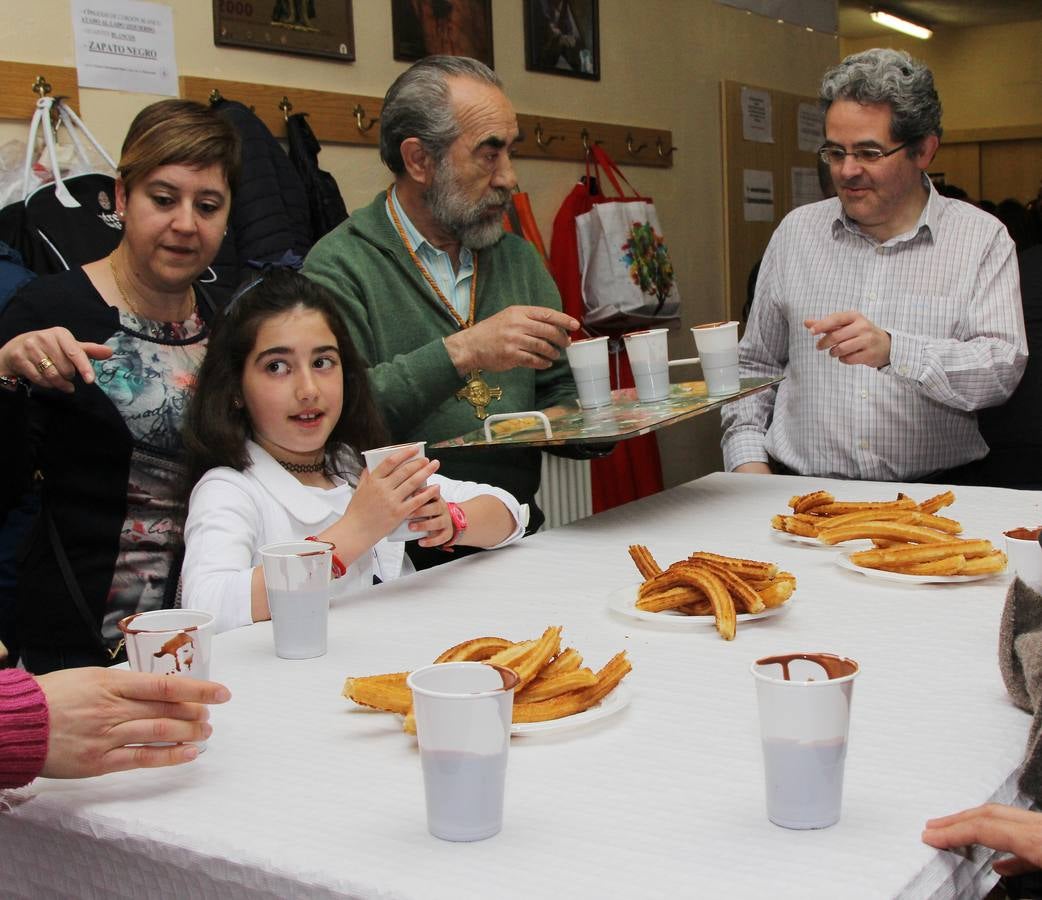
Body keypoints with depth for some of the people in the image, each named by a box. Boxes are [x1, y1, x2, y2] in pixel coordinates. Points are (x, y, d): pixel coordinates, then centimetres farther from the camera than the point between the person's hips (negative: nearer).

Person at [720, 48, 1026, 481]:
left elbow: (1002, 368, -7)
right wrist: (749, 459, 3)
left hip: (929, 494, -1)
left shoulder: (981, 238, 5)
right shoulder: (796, 231, 14)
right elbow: (755, 365, 19)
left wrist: (892, 350, -22)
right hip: (801, 490, 2)